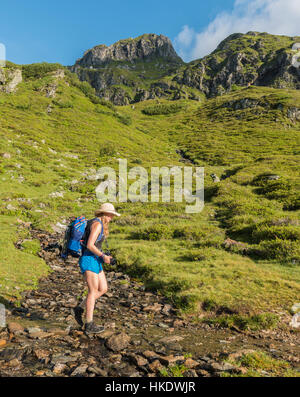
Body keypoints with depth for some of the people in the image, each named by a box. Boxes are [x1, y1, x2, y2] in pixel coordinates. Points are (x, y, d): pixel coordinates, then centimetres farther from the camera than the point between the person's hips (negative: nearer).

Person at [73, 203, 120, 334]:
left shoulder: (100, 225, 16)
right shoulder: (97, 224, -15)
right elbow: (89, 245, -23)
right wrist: (103, 256, -13)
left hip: (94, 261, 10)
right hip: (89, 261, -10)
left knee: (103, 289, 8)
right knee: (93, 292, -6)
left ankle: (79, 308, 18)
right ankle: (89, 325, 0)